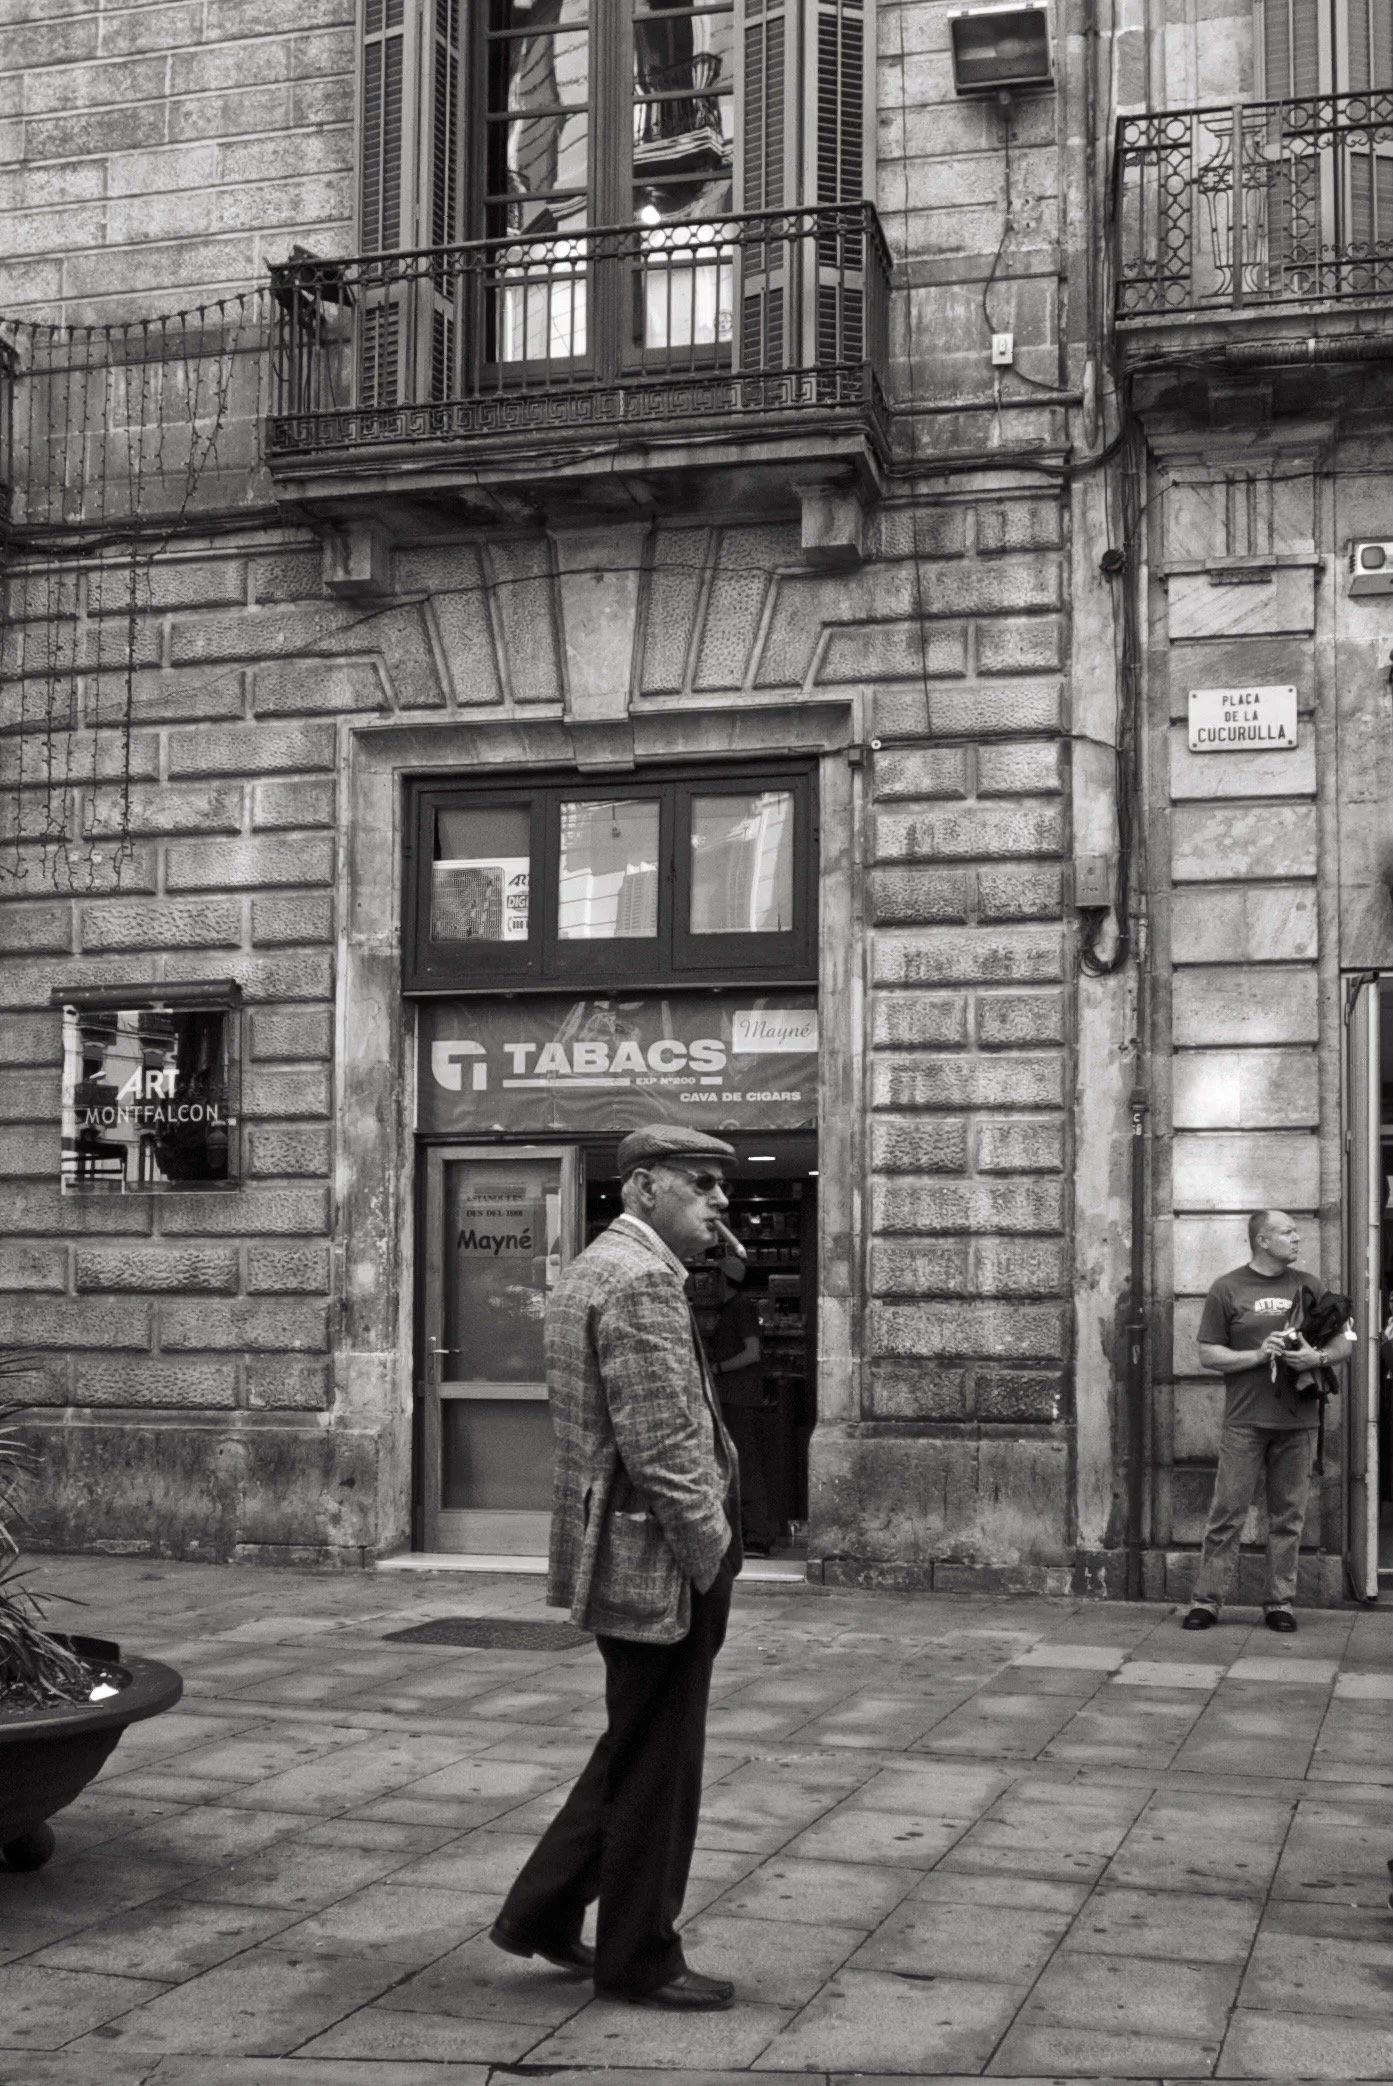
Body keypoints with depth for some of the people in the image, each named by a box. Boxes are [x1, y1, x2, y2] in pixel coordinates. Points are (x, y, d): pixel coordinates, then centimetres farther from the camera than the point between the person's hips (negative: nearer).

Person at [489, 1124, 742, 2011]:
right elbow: (661, 1447, -24)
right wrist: (710, 1555, -15)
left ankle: (542, 1914, 28)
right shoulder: (641, 1281, -19)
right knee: (656, 1764, 4)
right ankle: (640, 1958, 18)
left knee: (638, 1752, 21)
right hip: (658, 1566, -10)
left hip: (630, 1559, 10)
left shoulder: (598, 1268, 15)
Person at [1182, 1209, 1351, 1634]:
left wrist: (1319, 1357, -8)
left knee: (1288, 1516, 6)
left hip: (1297, 1421, 3)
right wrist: (1257, 1355, -13)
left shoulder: (1309, 1286, 11)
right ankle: (1206, 1600, 2)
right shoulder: (1227, 1289, 3)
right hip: (1245, 1420, -3)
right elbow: (1208, 1355, 1)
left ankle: (1280, 1603, 14)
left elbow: (1342, 1344, 14)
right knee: (1227, 1512, -3)